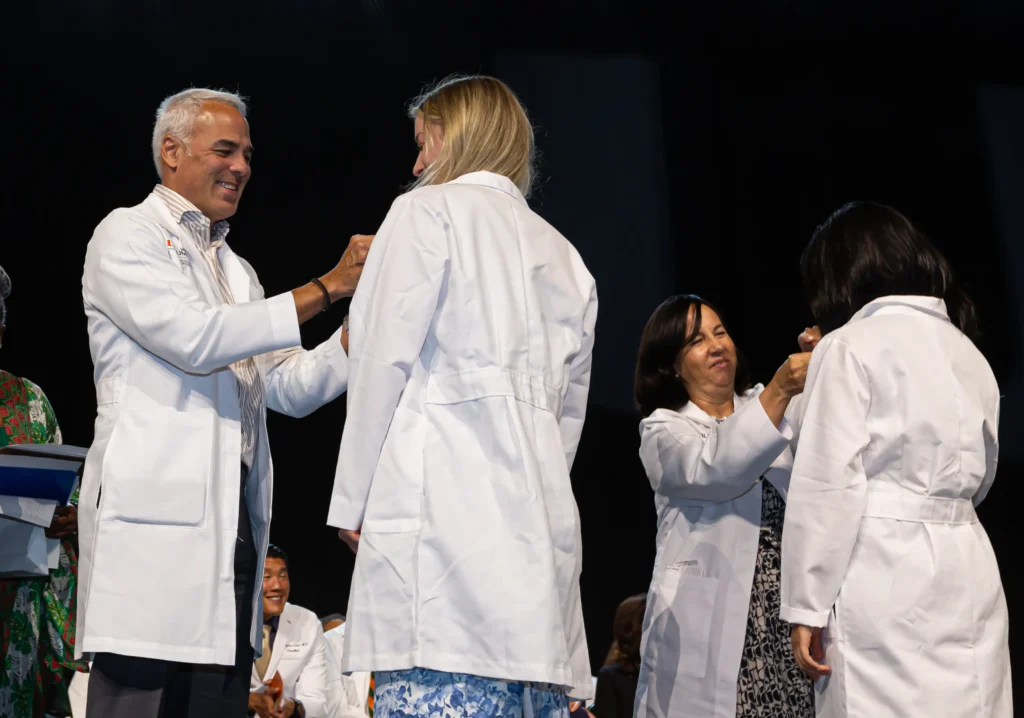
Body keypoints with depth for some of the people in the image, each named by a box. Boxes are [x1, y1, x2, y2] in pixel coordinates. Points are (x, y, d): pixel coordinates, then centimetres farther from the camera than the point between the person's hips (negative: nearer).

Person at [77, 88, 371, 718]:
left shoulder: (238, 272, 27)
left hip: (234, 524, 7)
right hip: (157, 517, -7)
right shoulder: (127, 235, 4)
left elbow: (293, 389, 20)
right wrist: (328, 287, -9)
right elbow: (193, 338, -11)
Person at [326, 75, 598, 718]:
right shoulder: (564, 256, 25)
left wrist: (355, 498, 1)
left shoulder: (428, 213, 5)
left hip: (443, 497, -7)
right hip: (542, 515, 7)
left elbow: (385, 360, -2)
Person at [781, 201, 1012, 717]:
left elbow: (830, 485, -10)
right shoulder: (969, 353, 18)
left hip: (886, 577, -6)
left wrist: (807, 607, -9)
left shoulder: (851, 346, -2)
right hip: (968, 574, 6)